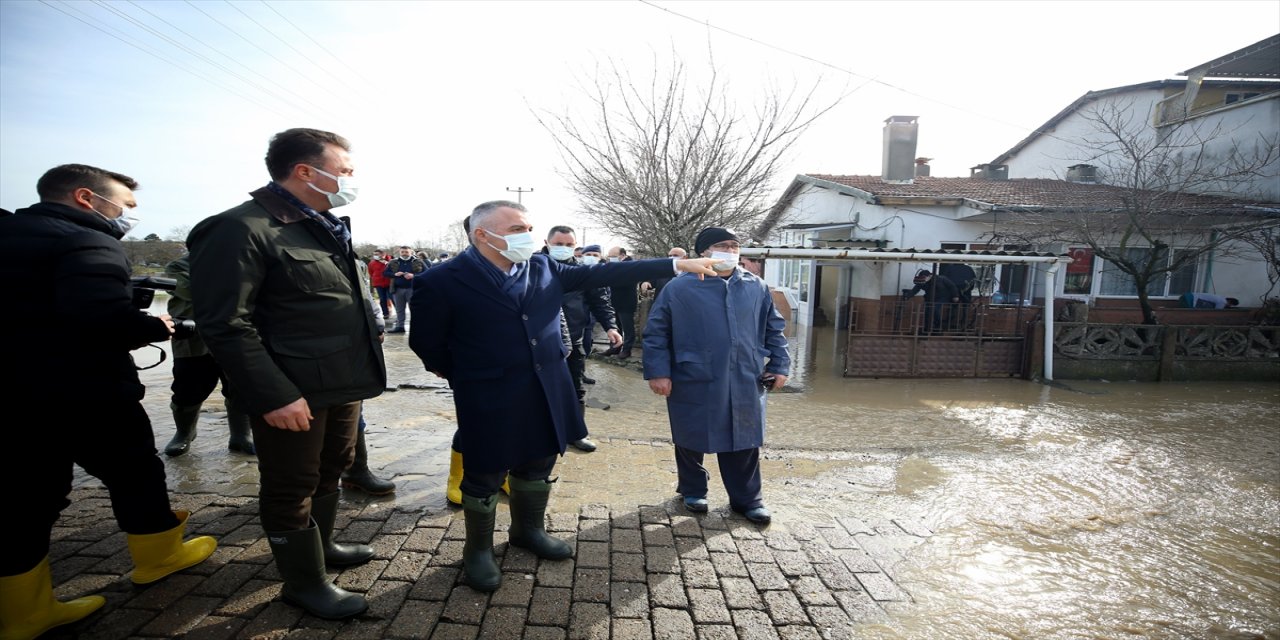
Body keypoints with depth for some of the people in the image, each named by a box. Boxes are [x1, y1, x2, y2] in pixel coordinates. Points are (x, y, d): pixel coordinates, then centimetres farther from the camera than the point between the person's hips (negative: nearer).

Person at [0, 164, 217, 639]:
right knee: (135, 476, 12)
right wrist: (157, 327, -13)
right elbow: (103, 317, -31)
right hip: (86, 394, -7)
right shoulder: (86, 243, -15)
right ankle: (159, 557, 29)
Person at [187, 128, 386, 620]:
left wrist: (363, 369, 16)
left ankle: (321, 544, 43)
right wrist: (273, 394, -23)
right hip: (295, 394, -8)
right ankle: (304, 582, 26)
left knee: (331, 470, 22)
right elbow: (223, 323, -20)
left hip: (345, 383, 9)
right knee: (292, 487, 9)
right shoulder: (242, 229, -15)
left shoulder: (326, 229, 13)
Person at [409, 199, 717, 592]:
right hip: (489, 401, -5)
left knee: (537, 466, 20)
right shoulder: (442, 282, -14)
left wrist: (675, 264, -3)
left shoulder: (542, 268, 0)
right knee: (484, 477, 11)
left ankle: (528, 530, 44)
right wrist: (465, 376, 9)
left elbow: (602, 275, -1)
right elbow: (426, 343, -3)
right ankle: (478, 549, 35)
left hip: (545, 394, 5)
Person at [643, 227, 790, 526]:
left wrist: (780, 365, 9)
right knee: (691, 441, 13)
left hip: (745, 383, 3)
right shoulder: (678, 288, -5)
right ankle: (693, 490, 35)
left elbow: (774, 328, 15)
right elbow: (656, 332, -3)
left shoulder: (757, 288, 7)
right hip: (694, 383, -2)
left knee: (744, 443, 11)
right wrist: (657, 371, -10)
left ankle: (748, 498, 29)